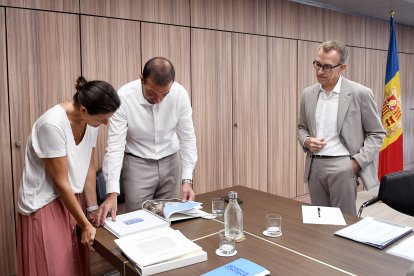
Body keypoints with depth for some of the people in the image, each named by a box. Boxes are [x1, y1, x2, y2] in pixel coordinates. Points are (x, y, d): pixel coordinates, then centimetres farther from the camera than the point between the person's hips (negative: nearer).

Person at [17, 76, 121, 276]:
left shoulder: (90, 121, -7)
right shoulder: (53, 124, -28)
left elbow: (89, 166, 2)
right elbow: (61, 182, -21)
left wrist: (93, 210, 4)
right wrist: (85, 225, -13)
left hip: (71, 199, 6)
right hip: (44, 204, -6)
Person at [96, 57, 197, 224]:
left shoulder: (180, 94, -17)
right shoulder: (124, 97, -23)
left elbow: (187, 138, -10)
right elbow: (115, 146, -22)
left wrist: (187, 180, -17)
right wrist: (112, 194, -29)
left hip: (170, 161, 2)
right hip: (136, 163, -2)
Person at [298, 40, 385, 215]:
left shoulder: (360, 93, -6)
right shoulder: (308, 94, 7)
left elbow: (377, 133, -1)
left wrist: (357, 162, -11)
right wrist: (306, 141, -4)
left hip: (342, 166, -4)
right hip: (314, 166, 4)